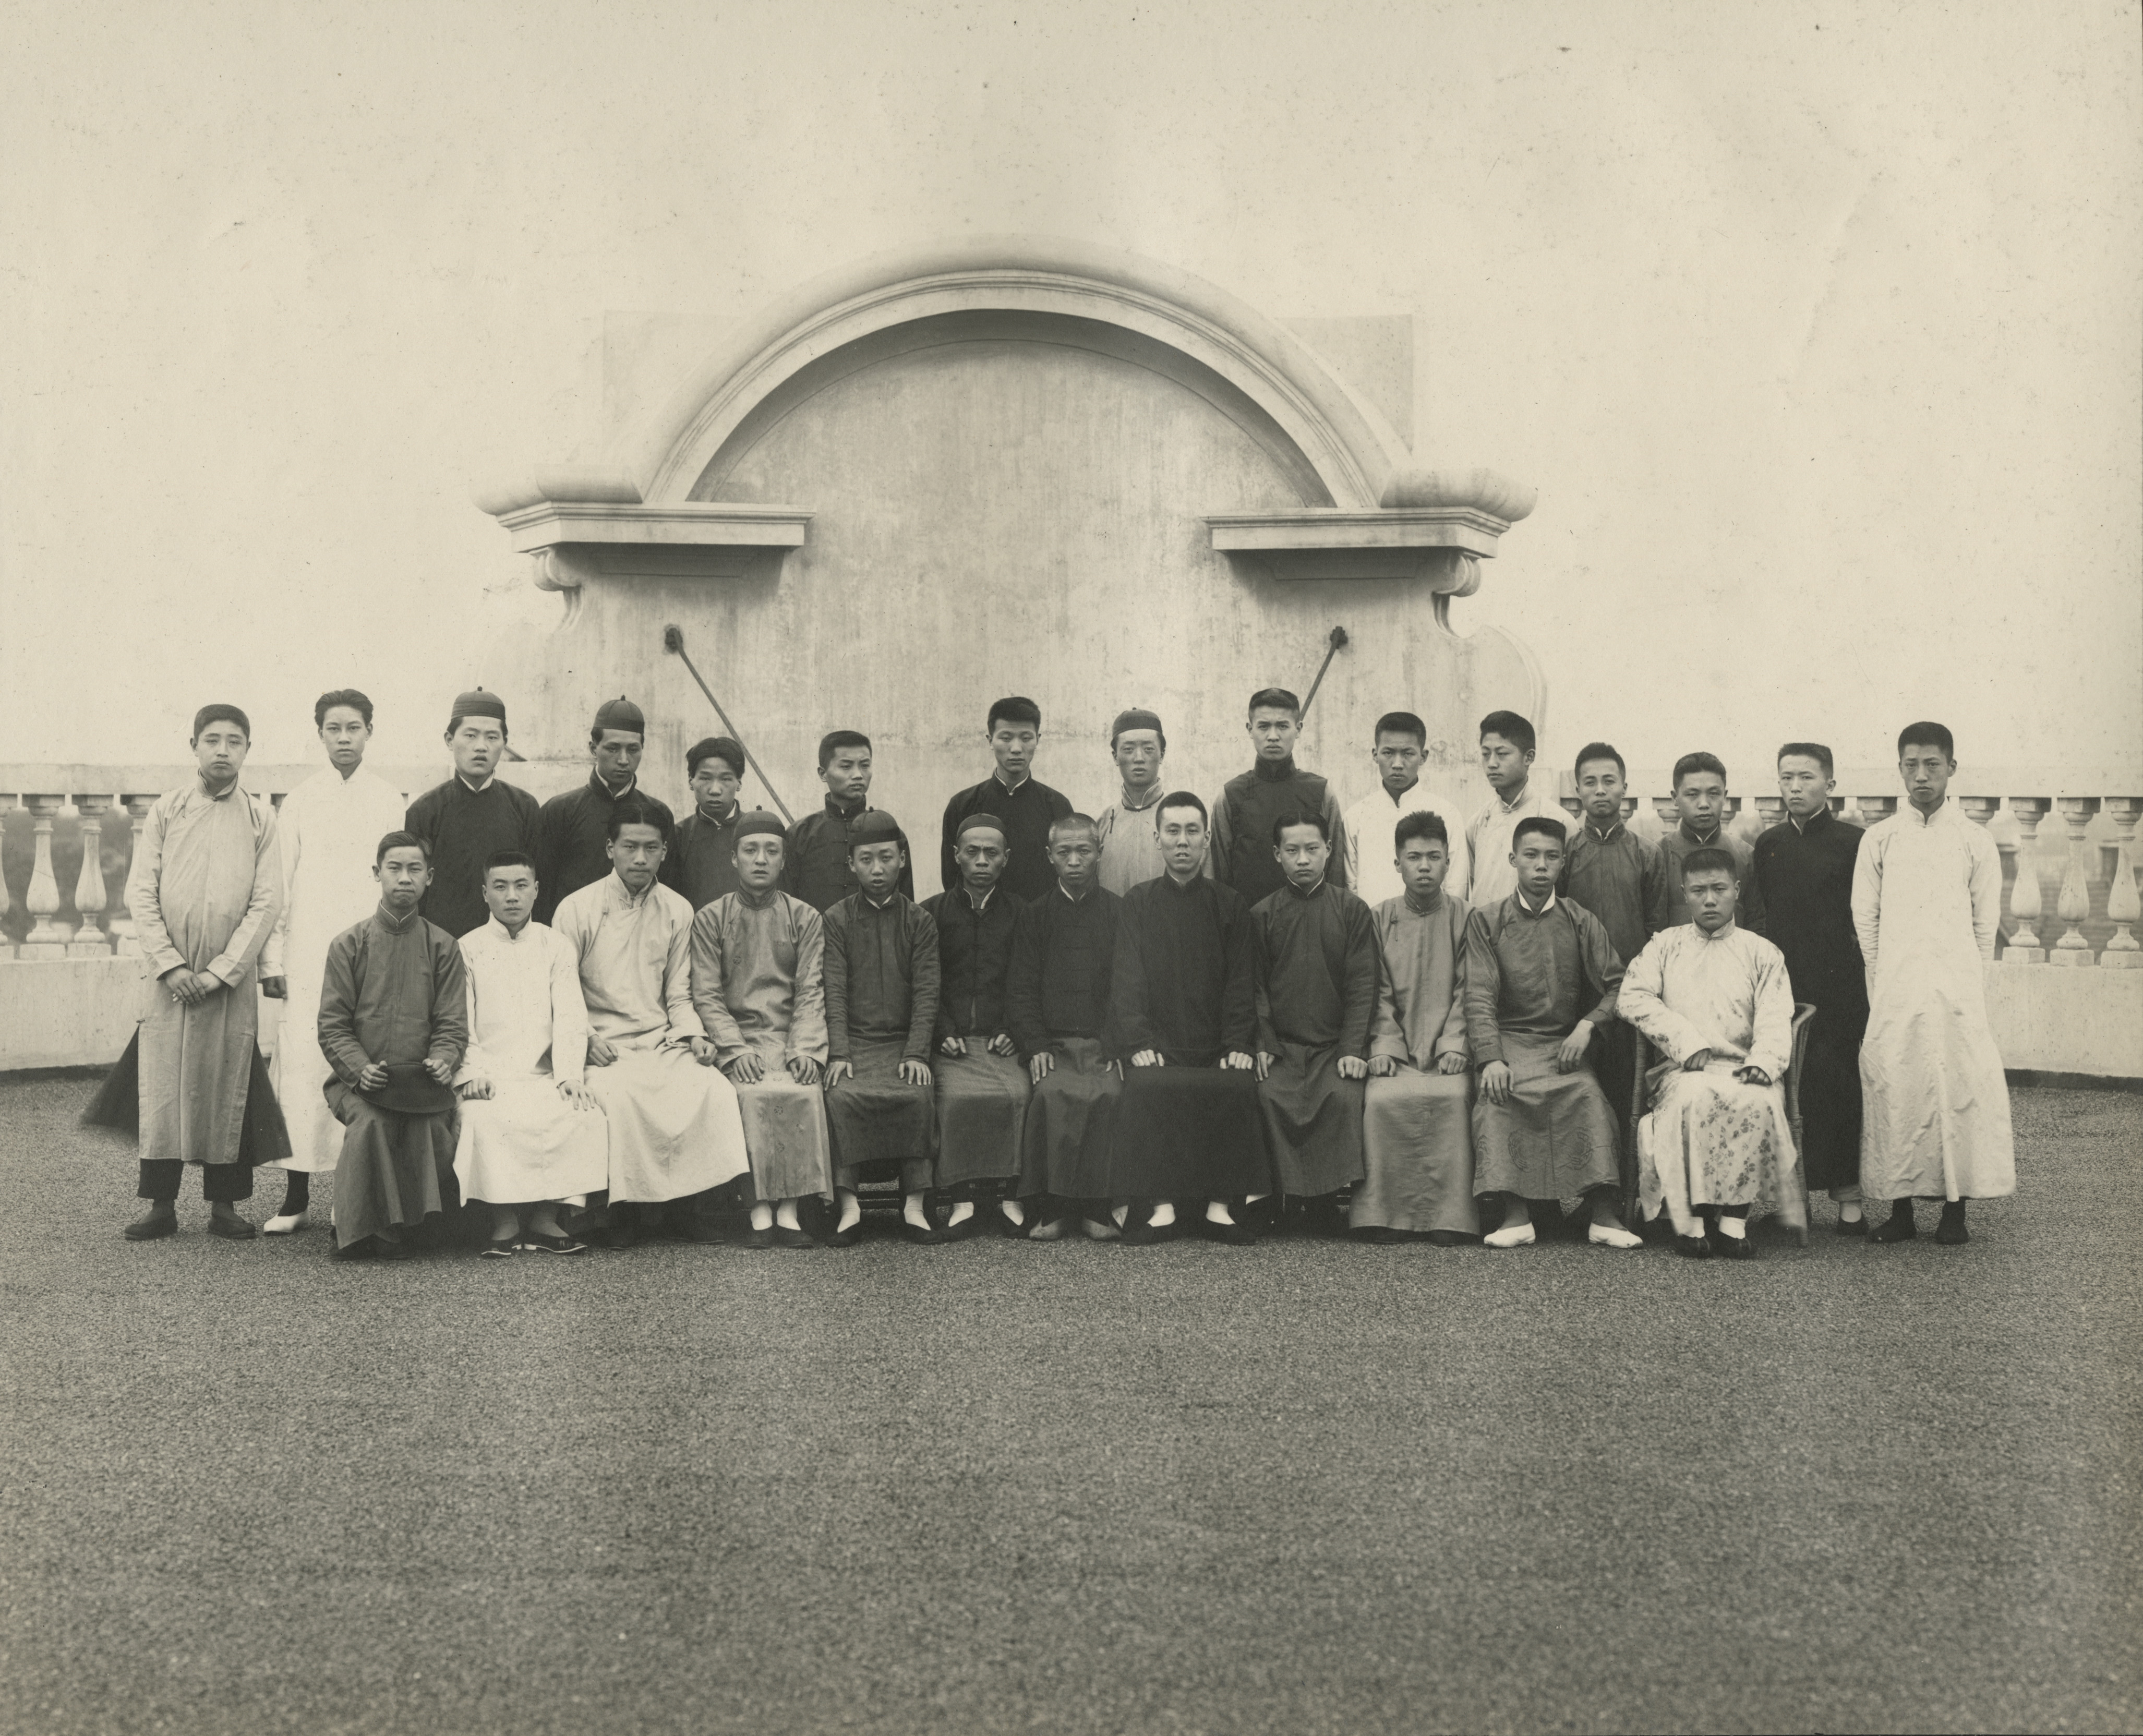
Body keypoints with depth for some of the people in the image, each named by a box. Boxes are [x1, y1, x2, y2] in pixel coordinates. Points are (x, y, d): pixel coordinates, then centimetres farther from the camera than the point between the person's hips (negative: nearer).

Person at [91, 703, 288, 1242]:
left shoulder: (260, 818, 5)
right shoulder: (165, 811, 5)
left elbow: (268, 901, -1)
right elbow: (140, 893, 1)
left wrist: (223, 971, -9)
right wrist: (170, 965, -9)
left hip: (232, 977, 0)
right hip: (167, 974, 0)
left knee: (227, 1086, 2)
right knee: (161, 1083, -1)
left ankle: (224, 1203, 10)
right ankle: (161, 1205, 6)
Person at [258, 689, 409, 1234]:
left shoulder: (391, 803, 9)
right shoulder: (299, 803, 9)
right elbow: (278, 886, 8)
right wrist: (272, 961, 1)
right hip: (308, 959, 0)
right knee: (302, 1067, -5)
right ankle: (296, 1197, -1)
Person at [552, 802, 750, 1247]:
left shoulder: (678, 911, 11)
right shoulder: (578, 908, 2)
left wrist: (694, 1035, -3)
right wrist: (588, 1037, -11)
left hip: (663, 1043, 3)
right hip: (603, 1047, -3)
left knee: (714, 1090, -25)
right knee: (621, 1095, -34)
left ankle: (696, 1205, -11)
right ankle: (626, 1209, -16)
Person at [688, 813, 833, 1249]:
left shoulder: (805, 918, 13)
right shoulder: (709, 919, 9)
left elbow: (811, 992, 5)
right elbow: (706, 995, 2)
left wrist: (806, 1049, -10)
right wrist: (735, 1049, -12)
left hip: (790, 1039, 1)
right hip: (735, 1039, -1)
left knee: (806, 1093, -28)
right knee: (755, 1095, -30)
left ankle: (789, 1212, -26)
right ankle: (760, 1213, -27)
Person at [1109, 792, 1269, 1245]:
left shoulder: (1229, 905, 12)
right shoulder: (1137, 903, 11)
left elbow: (1242, 982, 7)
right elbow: (1127, 980, 2)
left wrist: (1238, 1044, -8)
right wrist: (1138, 1043, -12)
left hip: (1216, 1049, 0)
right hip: (1158, 1050, 0)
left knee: (1238, 1086, -29)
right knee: (1146, 1087, -30)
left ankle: (1221, 1206, -21)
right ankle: (1160, 1208, -25)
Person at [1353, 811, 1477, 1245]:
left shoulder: (1463, 919, 8)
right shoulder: (1381, 919, 10)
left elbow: (1466, 992, 4)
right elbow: (1379, 993, 7)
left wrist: (1454, 1045, -9)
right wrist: (1384, 1046, -7)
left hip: (1445, 1049, -1)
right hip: (1397, 1047, 1)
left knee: (1453, 1096, -29)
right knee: (1383, 1098, -27)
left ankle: (1449, 1215, -22)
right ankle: (1384, 1213, -19)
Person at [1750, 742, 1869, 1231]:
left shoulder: (1853, 842, 1)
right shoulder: (1769, 845, 14)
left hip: (1839, 988, -3)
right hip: (1780, 984, 4)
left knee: (1839, 1085, -4)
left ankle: (1848, 1195, 3)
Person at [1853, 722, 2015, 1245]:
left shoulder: (1975, 841, 7)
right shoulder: (1879, 839, 8)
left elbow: (1986, 923, 9)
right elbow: (1865, 918, 9)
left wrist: (1963, 977, 4)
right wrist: (1885, 983, 5)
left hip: (1957, 987, 0)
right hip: (1893, 993, 1)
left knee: (1960, 1088, -4)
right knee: (1893, 1091, -3)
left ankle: (1955, 1210, 3)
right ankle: (1900, 1209, 3)